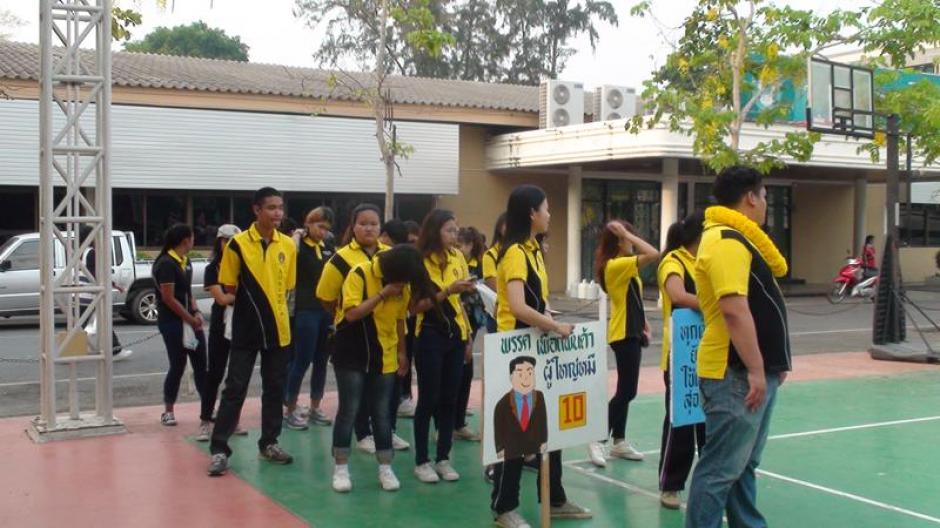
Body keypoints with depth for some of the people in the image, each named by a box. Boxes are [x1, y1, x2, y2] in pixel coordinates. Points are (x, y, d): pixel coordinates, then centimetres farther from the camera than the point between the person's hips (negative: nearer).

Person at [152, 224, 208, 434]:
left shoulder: (186, 263, 11)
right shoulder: (166, 264, -14)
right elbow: (168, 299, -17)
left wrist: (196, 312, 1)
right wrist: (191, 319, -13)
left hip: (189, 320, 8)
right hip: (172, 322, -8)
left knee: (201, 366, 3)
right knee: (178, 366, 1)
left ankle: (207, 413, 6)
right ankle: (168, 410, 20)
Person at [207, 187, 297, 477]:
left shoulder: (288, 245, 3)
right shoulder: (238, 244, -8)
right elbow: (229, 287, -1)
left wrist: (273, 308, 7)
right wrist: (250, 305, -1)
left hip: (278, 329, 4)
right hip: (246, 330, -4)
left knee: (275, 388, 11)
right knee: (235, 388, -2)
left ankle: (269, 443, 24)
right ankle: (219, 448, 3)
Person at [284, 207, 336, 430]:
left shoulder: (328, 248, 11)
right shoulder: (299, 246, -7)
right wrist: (296, 238, -21)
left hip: (327, 310, 6)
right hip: (305, 311, -6)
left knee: (321, 361, 11)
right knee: (302, 361, -2)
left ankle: (315, 408, 23)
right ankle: (291, 410, 10)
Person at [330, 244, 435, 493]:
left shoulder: (402, 284, 0)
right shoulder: (359, 274, -16)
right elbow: (351, 313, -25)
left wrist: (401, 352, 9)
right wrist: (382, 294, -27)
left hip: (384, 357, 4)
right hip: (352, 355, -4)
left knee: (382, 412, 7)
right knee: (349, 410, -1)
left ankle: (385, 468, 14)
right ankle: (340, 468, 10)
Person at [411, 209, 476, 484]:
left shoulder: (457, 257, 7)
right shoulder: (420, 262, -9)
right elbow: (417, 306, -14)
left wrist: (468, 336, 12)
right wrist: (448, 290, -24)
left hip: (455, 336, 5)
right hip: (430, 337, -5)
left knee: (449, 399, 8)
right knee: (429, 400, 0)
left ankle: (443, 458, 18)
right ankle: (421, 461, 10)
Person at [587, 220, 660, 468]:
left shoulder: (624, 267, 12)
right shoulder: (615, 266, -18)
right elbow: (653, 254, -28)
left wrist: (643, 326, 14)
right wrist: (627, 234, -21)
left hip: (631, 333, 10)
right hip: (623, 335, -10)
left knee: (626, 391, 13)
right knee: (626, 391, -8)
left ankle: (619, 441, 21)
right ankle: (597, 440, -1)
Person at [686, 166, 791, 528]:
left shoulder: (737, 238, 16)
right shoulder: (726, 241, -17)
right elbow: (735, 309, -25)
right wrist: (755, 370, -24)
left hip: (753, 371, 11)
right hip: (737, 375, -11)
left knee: (743, 464, 18)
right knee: (721, 468, -5)